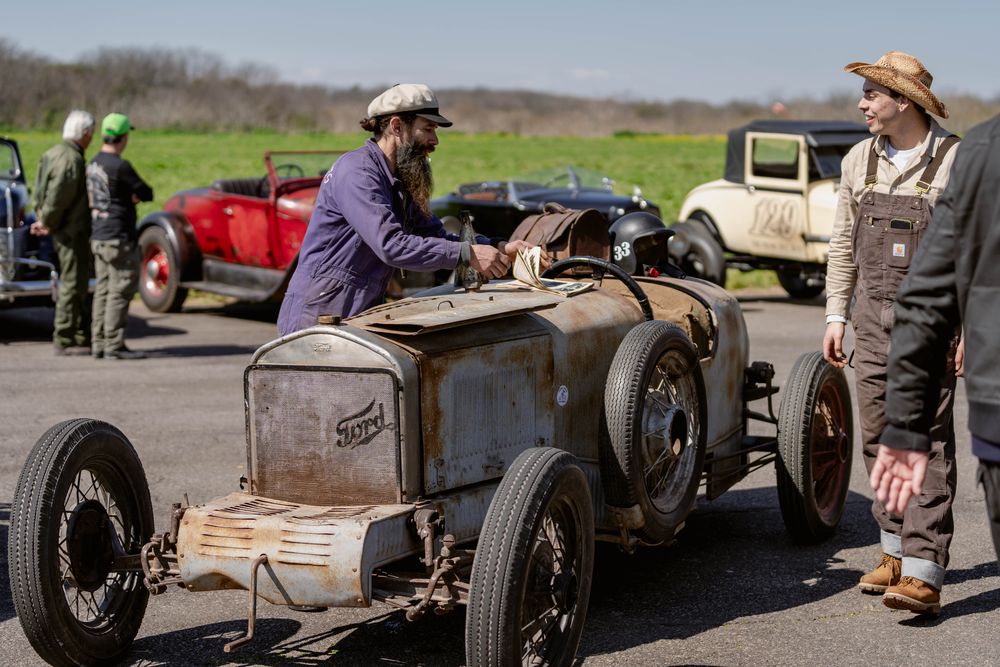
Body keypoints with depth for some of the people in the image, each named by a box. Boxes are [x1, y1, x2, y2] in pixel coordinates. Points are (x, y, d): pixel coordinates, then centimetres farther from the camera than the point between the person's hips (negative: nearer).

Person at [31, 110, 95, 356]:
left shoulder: (53, 153, 13)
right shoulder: (72, 159, -19)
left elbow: (40, 191, 15)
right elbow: (57, 196, -24)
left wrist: (43, 219, 8)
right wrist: (48, 223, -11)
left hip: (66, 231, 10)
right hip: (72, 232, -10)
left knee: (80, 284, 16)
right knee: (72, 285, -4)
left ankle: (84, 337, 23)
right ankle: (64, 341, 1)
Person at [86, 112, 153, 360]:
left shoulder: (93, 165, 10)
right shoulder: (120, 166, -18)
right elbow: (146, 194, -9)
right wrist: (137, 193, 11)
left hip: (98, 237, 9)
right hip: (119, 239, -9)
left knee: (103, 290, 11)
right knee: (120, 292, -4)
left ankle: (99, 343, 13)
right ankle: (114, 345, -4)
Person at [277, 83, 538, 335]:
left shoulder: (399, 181, 15)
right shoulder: (357, 172, -15)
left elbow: (435, 235, 14)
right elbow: (391, 245, -25)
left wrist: (499, 249, 0)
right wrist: (467, 254, -24)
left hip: (360, 316, 9)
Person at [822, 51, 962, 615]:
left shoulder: (957, 161, -8)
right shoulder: (859, 161, 8)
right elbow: (843, 245, 15)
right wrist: (836, 316, 10)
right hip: (873, 316, 6)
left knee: (927, 441, -10)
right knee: (880, 438, 10)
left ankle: (924, 574, -12)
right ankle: (897, 550, 24)